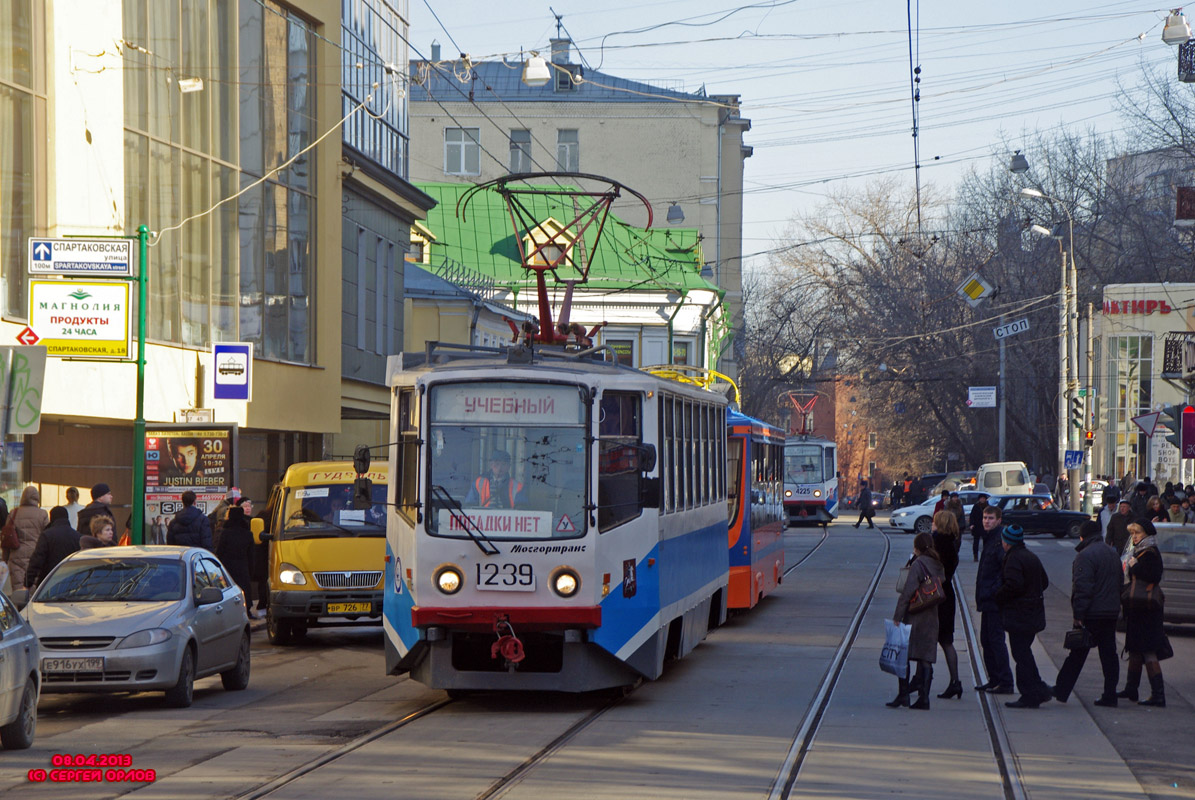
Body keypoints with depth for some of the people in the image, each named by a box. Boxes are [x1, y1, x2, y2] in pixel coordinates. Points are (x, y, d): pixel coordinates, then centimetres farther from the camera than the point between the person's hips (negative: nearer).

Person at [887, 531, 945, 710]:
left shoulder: (918, 564, -11)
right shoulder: (938, 565, 10)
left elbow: (907, 592, -16)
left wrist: (897, 616, -14)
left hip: (915, 617, -7)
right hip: (932, 618, 7)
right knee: (926, 658, 7)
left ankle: (903, 695, -6)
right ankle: (923, 698, 4)